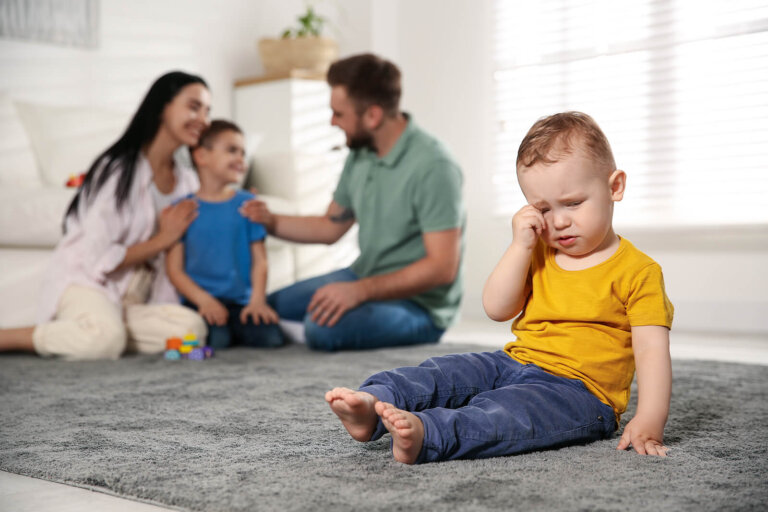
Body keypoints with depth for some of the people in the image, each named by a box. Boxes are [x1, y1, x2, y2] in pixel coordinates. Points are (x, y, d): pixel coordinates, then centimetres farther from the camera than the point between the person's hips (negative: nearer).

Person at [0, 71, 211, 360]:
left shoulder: (187, 182, 9)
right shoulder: (119, 169, -12)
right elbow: (97, 260, -16)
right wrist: (162, 240, -10)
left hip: (134, 299, 6)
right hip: (86, 282, -6)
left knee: (192, 327, -24)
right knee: (106, 339, -38)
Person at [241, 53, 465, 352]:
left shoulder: (432, 168, -23)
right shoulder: (360, 154, 4)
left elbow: (442, 267, -26)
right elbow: (331, 227, 17)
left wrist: (360, 291, -29)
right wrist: (270, 222, 4)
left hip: (419, 304, -8)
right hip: (364, 280, 8)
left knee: (323, 328, -32)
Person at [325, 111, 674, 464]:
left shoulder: (638, 273, -4)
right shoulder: (537, 256, 15)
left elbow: (653, 351, -10)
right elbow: (496, 309, 5)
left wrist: (649, 422, -24)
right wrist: (520, 245, -7)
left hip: (578, 389, -7)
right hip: (512, 365, 7)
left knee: (508, 408, -35)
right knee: (445, 373, -15)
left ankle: (424, 434, -57)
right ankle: (373, 402, -37)